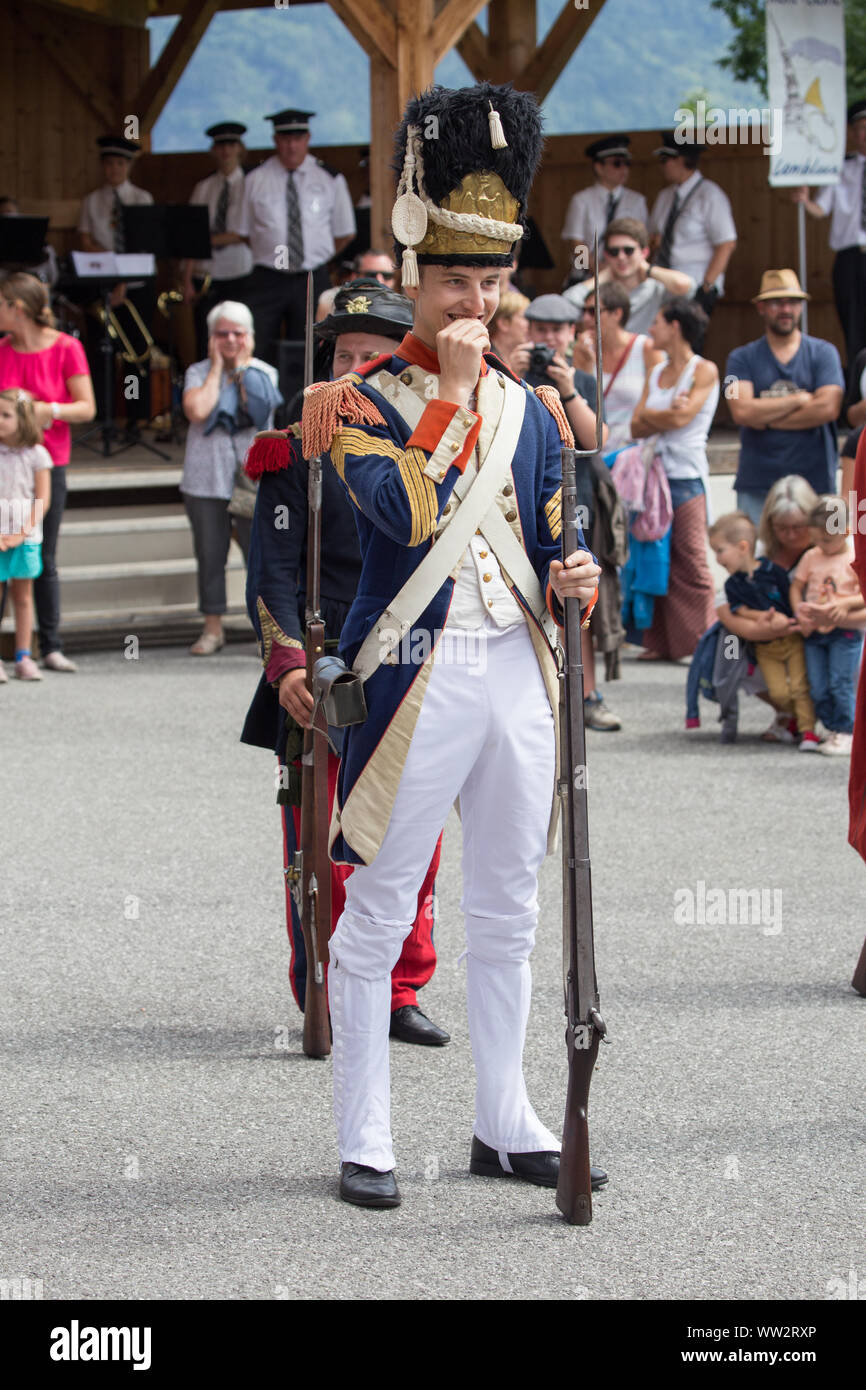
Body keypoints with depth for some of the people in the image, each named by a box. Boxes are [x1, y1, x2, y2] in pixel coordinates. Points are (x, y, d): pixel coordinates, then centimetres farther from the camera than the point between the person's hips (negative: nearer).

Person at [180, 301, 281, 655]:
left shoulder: (263, 373, 6)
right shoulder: (199, 373, 7)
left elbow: (258, 409, -8)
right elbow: (196, 410, -13)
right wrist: (217, 366, -6)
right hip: (206, 478, 1)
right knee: (210, 555, 5)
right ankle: (213, 628, 16)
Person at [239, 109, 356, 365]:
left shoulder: (330, 179, 6)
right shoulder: (255, 180, 4)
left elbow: (344, 234, 13)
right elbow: (245, 233, 10)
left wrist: (318, 258, 9)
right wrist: (273, 257, 6)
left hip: (312, 281, 1)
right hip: (267, 281, -1)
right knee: (258, 356, -9)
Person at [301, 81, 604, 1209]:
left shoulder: (534, 412, 12)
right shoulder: (364, 404, -4)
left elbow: (551, 545, 16)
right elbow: (406, 515, -20)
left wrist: (576, 580, -7)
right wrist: (452, 390, -18)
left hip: (519, 673, 5)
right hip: (414, 679, -5)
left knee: (509, 915, 11)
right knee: (378, 916, 0)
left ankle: (506, 1127, 21)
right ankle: (364, 1144, 6)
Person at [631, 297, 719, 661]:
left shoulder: (704, 371, -2)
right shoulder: (656, 373, 17)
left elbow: (681, 418, -13)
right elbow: (637, 427, 8)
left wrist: (649, 414, 3)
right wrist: (667, 415, -9)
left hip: (687, 476, -6)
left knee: (690, 561, -10)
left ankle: (704, 641, -8)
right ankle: (660, 641, 8)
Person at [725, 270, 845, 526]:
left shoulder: (823, 353, 8)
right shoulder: (742, 358, 9)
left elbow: (827, 408, -7)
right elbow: (741, 411, -8)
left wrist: (766, 419, -5)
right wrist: (799, 399, -6)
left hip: (813, 481, 0)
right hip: (757, 484, 0)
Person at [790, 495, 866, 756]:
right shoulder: (811, 557, 7)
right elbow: (796, 586, 10)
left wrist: (845, 603, -22)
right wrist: (799, 611, -7)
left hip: (844, 630, -5)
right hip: (814, 632, 5)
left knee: (841, 684, -9)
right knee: (819, 688, 3)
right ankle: (833, 730, 16)